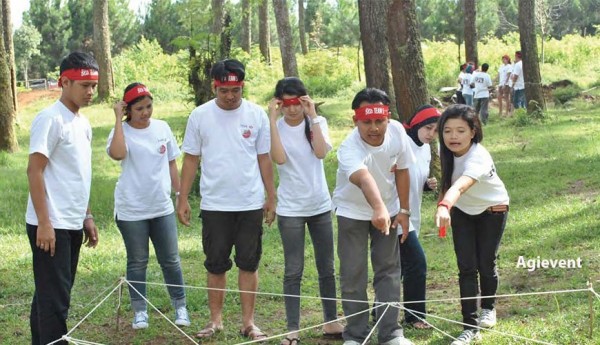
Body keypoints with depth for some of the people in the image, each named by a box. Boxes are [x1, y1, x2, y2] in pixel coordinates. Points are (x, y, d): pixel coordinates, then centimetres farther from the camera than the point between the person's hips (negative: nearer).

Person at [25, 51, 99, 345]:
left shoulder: (83, 123, 13)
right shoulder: (50, 119, -12)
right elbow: (34, 172, -15)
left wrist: (87, 217, 19)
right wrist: (44, 223, -19)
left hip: (72, 226, 8)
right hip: (51, 226, -8)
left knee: (50, 295, 14)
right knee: (54, 300, -7)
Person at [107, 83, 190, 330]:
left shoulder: (162, 128, 3)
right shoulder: (122, 131, -8)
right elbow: (117, 154, -32)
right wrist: (118, 119, -25)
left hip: (162, 207, 3)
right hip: (131, 210, -3)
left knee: (171, 260, 8)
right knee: (137, 263, 8)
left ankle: (180, 307, 20)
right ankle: (140, 311, 20)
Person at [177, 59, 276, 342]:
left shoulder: (257, 115, 0)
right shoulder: (200, 116, -1)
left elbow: (264, 158, 5)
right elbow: (191, 159, 4)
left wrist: (271, 197, 4)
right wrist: (183, 199, 1)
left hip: (251, 204, 0)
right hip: (214, 205, 0)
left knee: (249, 264, 5)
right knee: (216, 265, 7)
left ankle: (248, 322, 14)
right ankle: (215, 320, 19)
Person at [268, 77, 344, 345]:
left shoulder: (317, 122, -1)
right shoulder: (276, 128, -5)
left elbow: (321, 152, -18)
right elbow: (279, 159, -23)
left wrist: (312, 116, -20)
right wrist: (272, 120, -23)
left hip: (320, 205, 2)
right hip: (290, 209, -2)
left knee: (327, 267, 10)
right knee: (294, 270, -1)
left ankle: (331, 322, 22)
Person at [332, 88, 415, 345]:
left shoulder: (397, 131, -21)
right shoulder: (349, 149, -37)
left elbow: (401, 171, -5)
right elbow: (365, 179, -58)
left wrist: (403, 211, -3)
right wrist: (378, 209, -75)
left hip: (388, 210, 4)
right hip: (353, 212, -4)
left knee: (389, 271, 7)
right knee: (353, 275, -2)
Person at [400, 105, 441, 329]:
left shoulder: (425, 149, 10)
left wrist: (429, 184, 1)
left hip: (412, 216, 9)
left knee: (398, 266, 14)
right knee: (417, 262, -10)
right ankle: (414, 315, 3)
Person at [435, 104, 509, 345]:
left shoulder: (478, 158, -38)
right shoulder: (445, 151, -19)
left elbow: (460, 186, -56)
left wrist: (445, 206, -72)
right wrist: (442, 205, -11)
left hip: (492, 210, -4)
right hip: (462, 211, 4)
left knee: (486, 263, 2)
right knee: (466, 267, -5)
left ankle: (488, 307, 33)